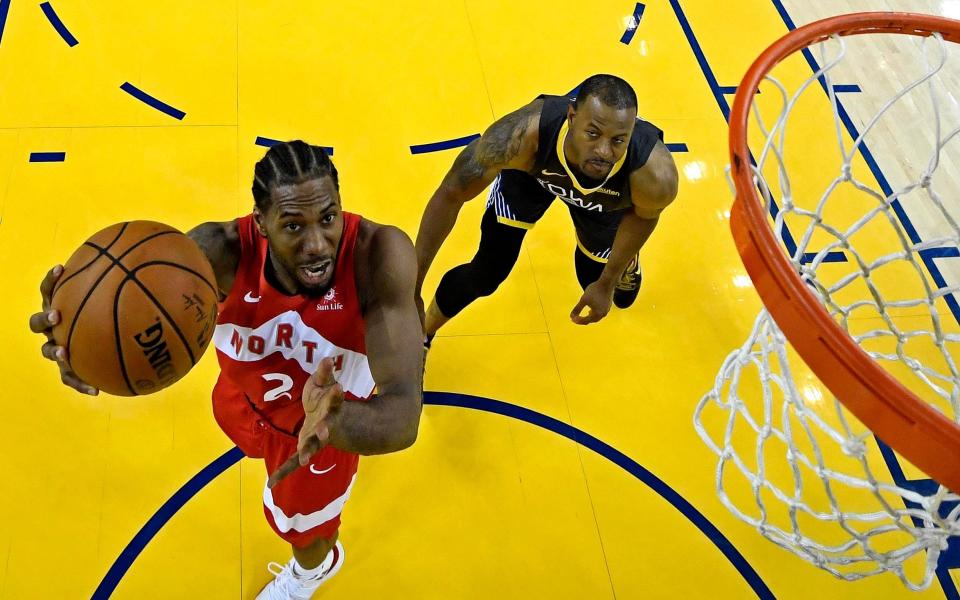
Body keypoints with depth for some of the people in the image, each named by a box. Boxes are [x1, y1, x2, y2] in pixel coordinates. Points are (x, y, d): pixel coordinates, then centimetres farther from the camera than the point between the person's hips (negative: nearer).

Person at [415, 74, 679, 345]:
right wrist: (413, 282, -31)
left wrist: (607, 283, -5)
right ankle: (421, 338, 24)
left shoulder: (657, 175, -42)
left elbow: (645, 215, -15)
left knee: (595, 280, 15)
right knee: (487, 273, -6)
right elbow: (450, 196, -32)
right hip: (531, 171, -1)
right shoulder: (526, 132, -46)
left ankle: (627, 259, 55)